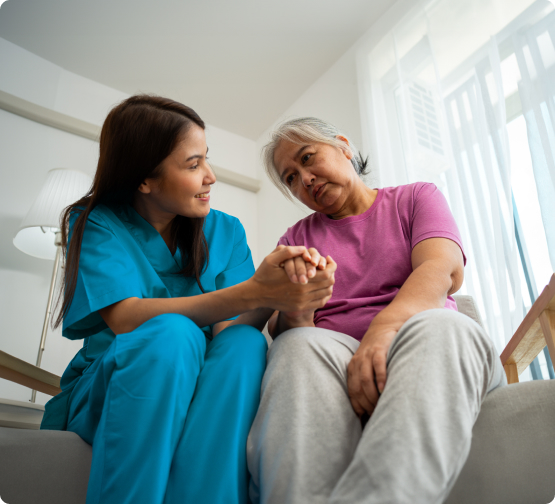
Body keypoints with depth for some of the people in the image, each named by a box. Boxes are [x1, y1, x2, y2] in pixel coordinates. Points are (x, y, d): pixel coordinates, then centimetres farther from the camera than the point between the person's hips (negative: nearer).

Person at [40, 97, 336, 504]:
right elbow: (126, 318, -21)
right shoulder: (95, 223, -3)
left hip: (198, 392, 3)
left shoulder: (226, 232, 5)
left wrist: (272, 300, -30)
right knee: (173, 332, -33)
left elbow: (227, 330, -6)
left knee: (246, 342, -29)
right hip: (106, 389, -2)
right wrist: (253, 292, -33)